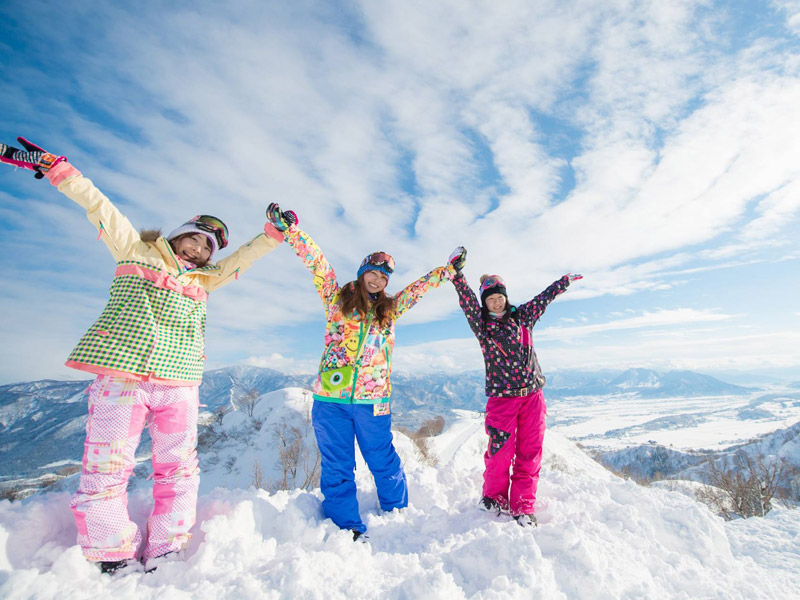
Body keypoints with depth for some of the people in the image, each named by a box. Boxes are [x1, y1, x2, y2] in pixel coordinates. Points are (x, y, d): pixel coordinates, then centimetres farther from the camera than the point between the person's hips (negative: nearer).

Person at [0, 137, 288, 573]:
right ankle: (112, 562, 16)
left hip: (178, 387, 4)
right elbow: (98, 206, 7)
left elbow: (242, 258, 21)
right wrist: (51, 164, 2)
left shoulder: (203, 280, 21)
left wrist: (274, 233, 13)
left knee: (179, 471, 5)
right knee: (105, 472, -1)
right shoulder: (135, 250, 12)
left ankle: (162, 559, 19)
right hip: (121, 378, -4)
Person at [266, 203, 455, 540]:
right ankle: (346, 527, 22)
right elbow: (316, 261, -1)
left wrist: (448, 271, 20)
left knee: (384, 461, 11)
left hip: (373, 399, 2)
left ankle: (398, 515, 32)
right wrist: (287, 228, -7)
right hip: (330, 398, -1)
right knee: (337, 467, 7)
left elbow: (421, 285, 20)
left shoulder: (390, 309, 13)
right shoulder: (337, 298, 7)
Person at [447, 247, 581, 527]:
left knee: (529, 453, 4)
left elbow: (544, 298, 25)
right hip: (502, 396, -3)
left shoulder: (521, 317, 11)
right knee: (501, 450, -4)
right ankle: (494, 496, 22)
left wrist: (564, 281, 36)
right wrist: (457, 271, -26)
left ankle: (523, 507, 17)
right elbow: (466, 300, -14)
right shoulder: (481, 323, 0)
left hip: (532, 393, 4)